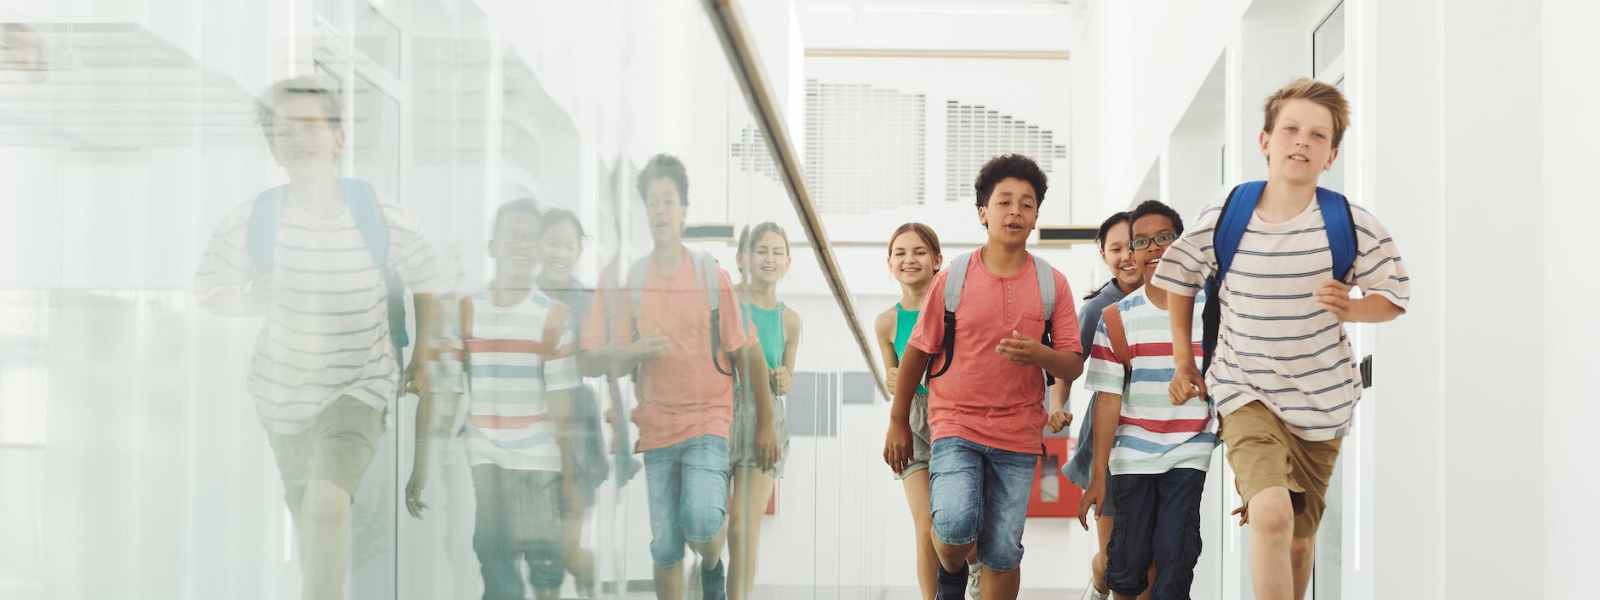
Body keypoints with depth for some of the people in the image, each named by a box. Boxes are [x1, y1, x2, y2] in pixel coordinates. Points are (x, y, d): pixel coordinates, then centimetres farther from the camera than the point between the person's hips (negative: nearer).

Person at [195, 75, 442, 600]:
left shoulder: (385, 222, -17)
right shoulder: (251, 222, -16)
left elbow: (427, 282, 2)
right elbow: (208, 290, -1)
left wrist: (423, 356, 4)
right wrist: (258, 300, -16)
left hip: (359, 385, -3)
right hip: (282, 389, 3)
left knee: (327, 504, -27)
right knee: (308, 517, 19)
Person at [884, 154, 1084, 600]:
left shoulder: (1052, 284, 0)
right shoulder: (953, 277, -2)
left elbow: (1073, 366, 1)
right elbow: (917, 351, 6)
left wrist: (1038, 354, -22)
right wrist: (898, 423, 9)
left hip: (1019, 435, 2)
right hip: (956, 427, -2)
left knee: (1003, 553, 3)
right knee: (956, 526, -21)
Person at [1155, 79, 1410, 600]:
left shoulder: (1354, 226, -11)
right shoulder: (1221, 221, -9)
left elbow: (1394, 298, 2)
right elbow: (1179, 278, 10)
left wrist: (1350, 308, -20)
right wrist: (1183, 363, 11)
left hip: (1321, 399, 2)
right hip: (1246, 392, -2)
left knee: (1298, 539, 14)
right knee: (1273, 516, -25)